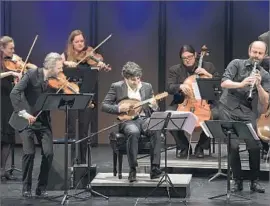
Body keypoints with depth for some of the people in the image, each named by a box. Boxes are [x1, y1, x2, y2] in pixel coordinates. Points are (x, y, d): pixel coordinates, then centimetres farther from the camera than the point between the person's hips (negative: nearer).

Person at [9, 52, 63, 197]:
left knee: (48, 153, -10)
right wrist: (23, 112, -30)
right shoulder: (32, 75, -13)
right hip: (27, 120, -4)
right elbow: (14, 93, -21)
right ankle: (26, 187, 5)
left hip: (43, 121, 4)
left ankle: (41, 188, 6)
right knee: (29, 152, -15)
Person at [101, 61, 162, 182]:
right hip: (127, 120, -2)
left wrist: (154, 106, -10)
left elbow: (154, 111, 14)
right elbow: (104, 106, 1)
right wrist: (119, 108, -15)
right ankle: (132, 170, -27)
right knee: (133, 132, -38)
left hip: (144, 118, 3)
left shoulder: (147, 86, 12)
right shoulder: (117, 87, 3)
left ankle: (155, 168, -28)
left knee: (156, 130, -32)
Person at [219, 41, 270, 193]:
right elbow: (224, 83, -10)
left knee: (254, 146, -10)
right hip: (229, 109, -2)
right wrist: (241, 84, -26)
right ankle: (238, 181, 5)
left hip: (248, 112, 2)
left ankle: (255, 181, 5)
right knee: (233, 145, -9)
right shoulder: (236, 64, 5)